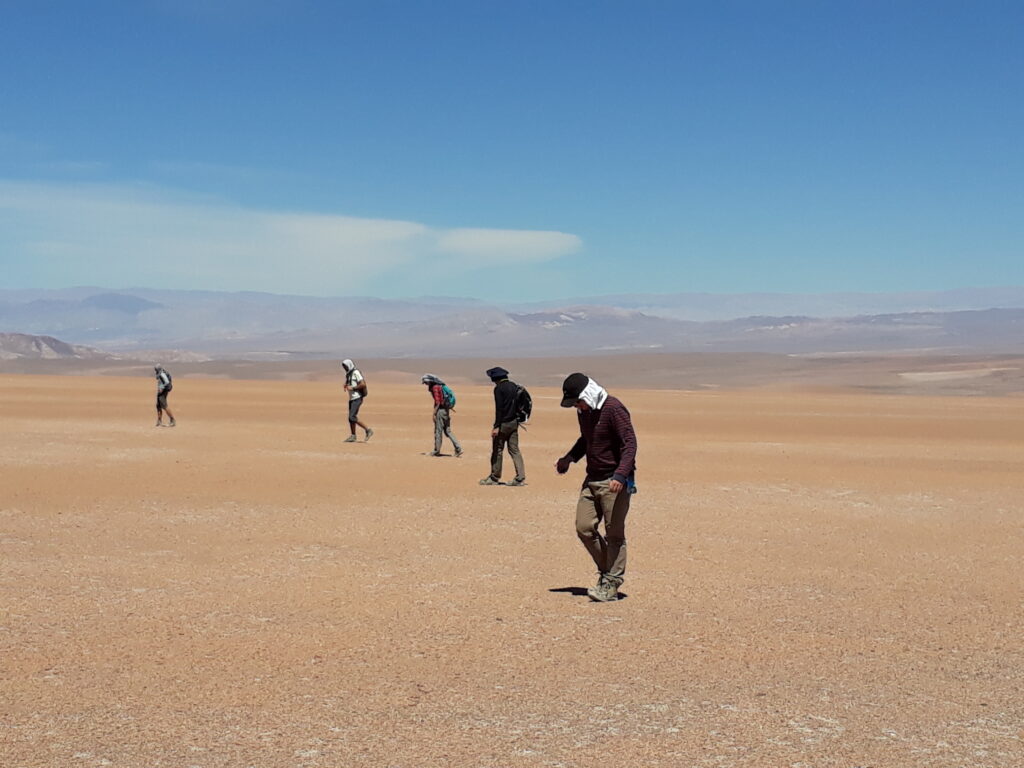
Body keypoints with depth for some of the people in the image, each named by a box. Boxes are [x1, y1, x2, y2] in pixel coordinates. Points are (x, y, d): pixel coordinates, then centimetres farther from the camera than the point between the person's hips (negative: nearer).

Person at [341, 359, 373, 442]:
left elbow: (363, 384, -21)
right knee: (351, 418, 9)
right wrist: (346, 386, 6)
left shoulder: (356, 373, -12)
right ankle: (353, 436, 15)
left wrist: (352, 388, -18)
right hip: (351, 399, 9)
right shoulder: (348, 374, 15)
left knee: (352, 418, -15)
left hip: (357, 398, -9)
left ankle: (368, 430, -7)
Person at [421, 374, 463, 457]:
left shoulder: (435, 387, -12)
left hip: (440, 410, -9)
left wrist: (434, 413, -17)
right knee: (447, 431, 10)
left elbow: (437, 402, -18)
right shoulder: (441, 386, 16)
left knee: (438, 431, 1)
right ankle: (458, 448, 1)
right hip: (446, 410, 9)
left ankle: (436, 451, 8)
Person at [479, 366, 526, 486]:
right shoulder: (514, 386, 9)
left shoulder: (499, 388, -12)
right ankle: (520, 477, 1)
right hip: (514, 422, 7)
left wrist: (496, 426, -18)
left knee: (497, 450, 4)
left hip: (503, 423, -7)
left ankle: (494, 477, 11)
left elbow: (499, 408, -18)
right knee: (514, 450, 7)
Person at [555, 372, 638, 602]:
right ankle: (607, 570, 19)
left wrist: (620, 476, -31)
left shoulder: (614, 409, -16)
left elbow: (630, 444, -20)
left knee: (614, 534, -3)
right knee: (584, 528, 3)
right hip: (592, 479, 8)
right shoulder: (584, 411, 10)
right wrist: (569, 458, 16)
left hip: (615, 482, -8)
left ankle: (611, 585, 2)